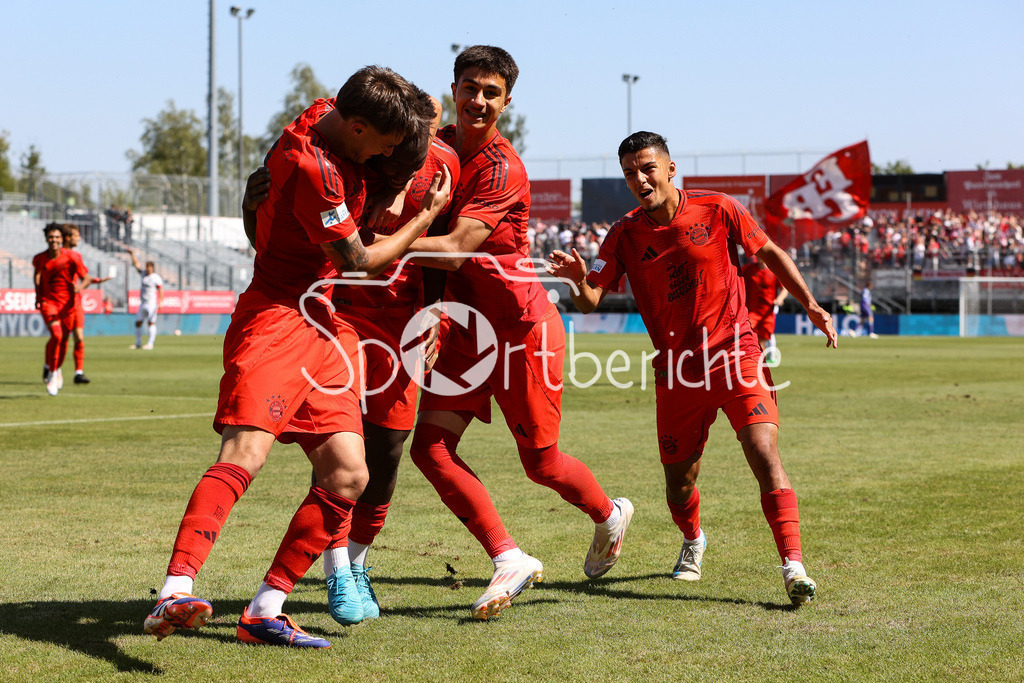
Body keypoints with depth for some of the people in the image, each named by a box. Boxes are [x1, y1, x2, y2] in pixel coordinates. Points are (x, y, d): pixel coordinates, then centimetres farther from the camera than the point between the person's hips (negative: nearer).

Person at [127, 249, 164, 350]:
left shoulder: (156, 278, -10)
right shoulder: (144, 274, 11)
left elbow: (160, 291, -15)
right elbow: (136, 264, 14)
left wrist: (160, 303, -24)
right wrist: (132, 254, 2)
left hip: (152, 303, -8)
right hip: (143, 304, 8)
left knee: (151, 322, -10)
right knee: (138, 322, 8)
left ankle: (150, 344, -10)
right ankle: (138, 343, 16)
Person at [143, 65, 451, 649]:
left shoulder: (331, 114, 7)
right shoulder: (313, 169, -20)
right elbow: (359, 263, -10)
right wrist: (428, 215, 2)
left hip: (327, 326, 9)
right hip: (278, 319, -9)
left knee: (348, 476, -2)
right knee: (246, 452, -27)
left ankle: (266, 611, 1)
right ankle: (175, 593, -38)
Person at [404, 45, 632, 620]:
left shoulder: (502, 168, -21)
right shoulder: (439, 145, 3)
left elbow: (454, 249, -30)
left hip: (523, 326, -7)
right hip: (466, 324, 7)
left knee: (541, 463, 7)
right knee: (430, 446, -10)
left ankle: (610, 515, 38)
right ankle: (510, 560, -4)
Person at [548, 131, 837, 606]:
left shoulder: (717, 209, -5)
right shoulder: (624, 236, -2)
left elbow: (769, 253, 10)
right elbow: (589, 302, -8)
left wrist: (810, 305, 3)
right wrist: (579, 278, -32)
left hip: (735, 355, -2)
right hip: (676, 369, 2)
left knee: (763, 452, -21)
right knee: (678, 482, 9)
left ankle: (793, 565, -21)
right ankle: (693, 542, 43)